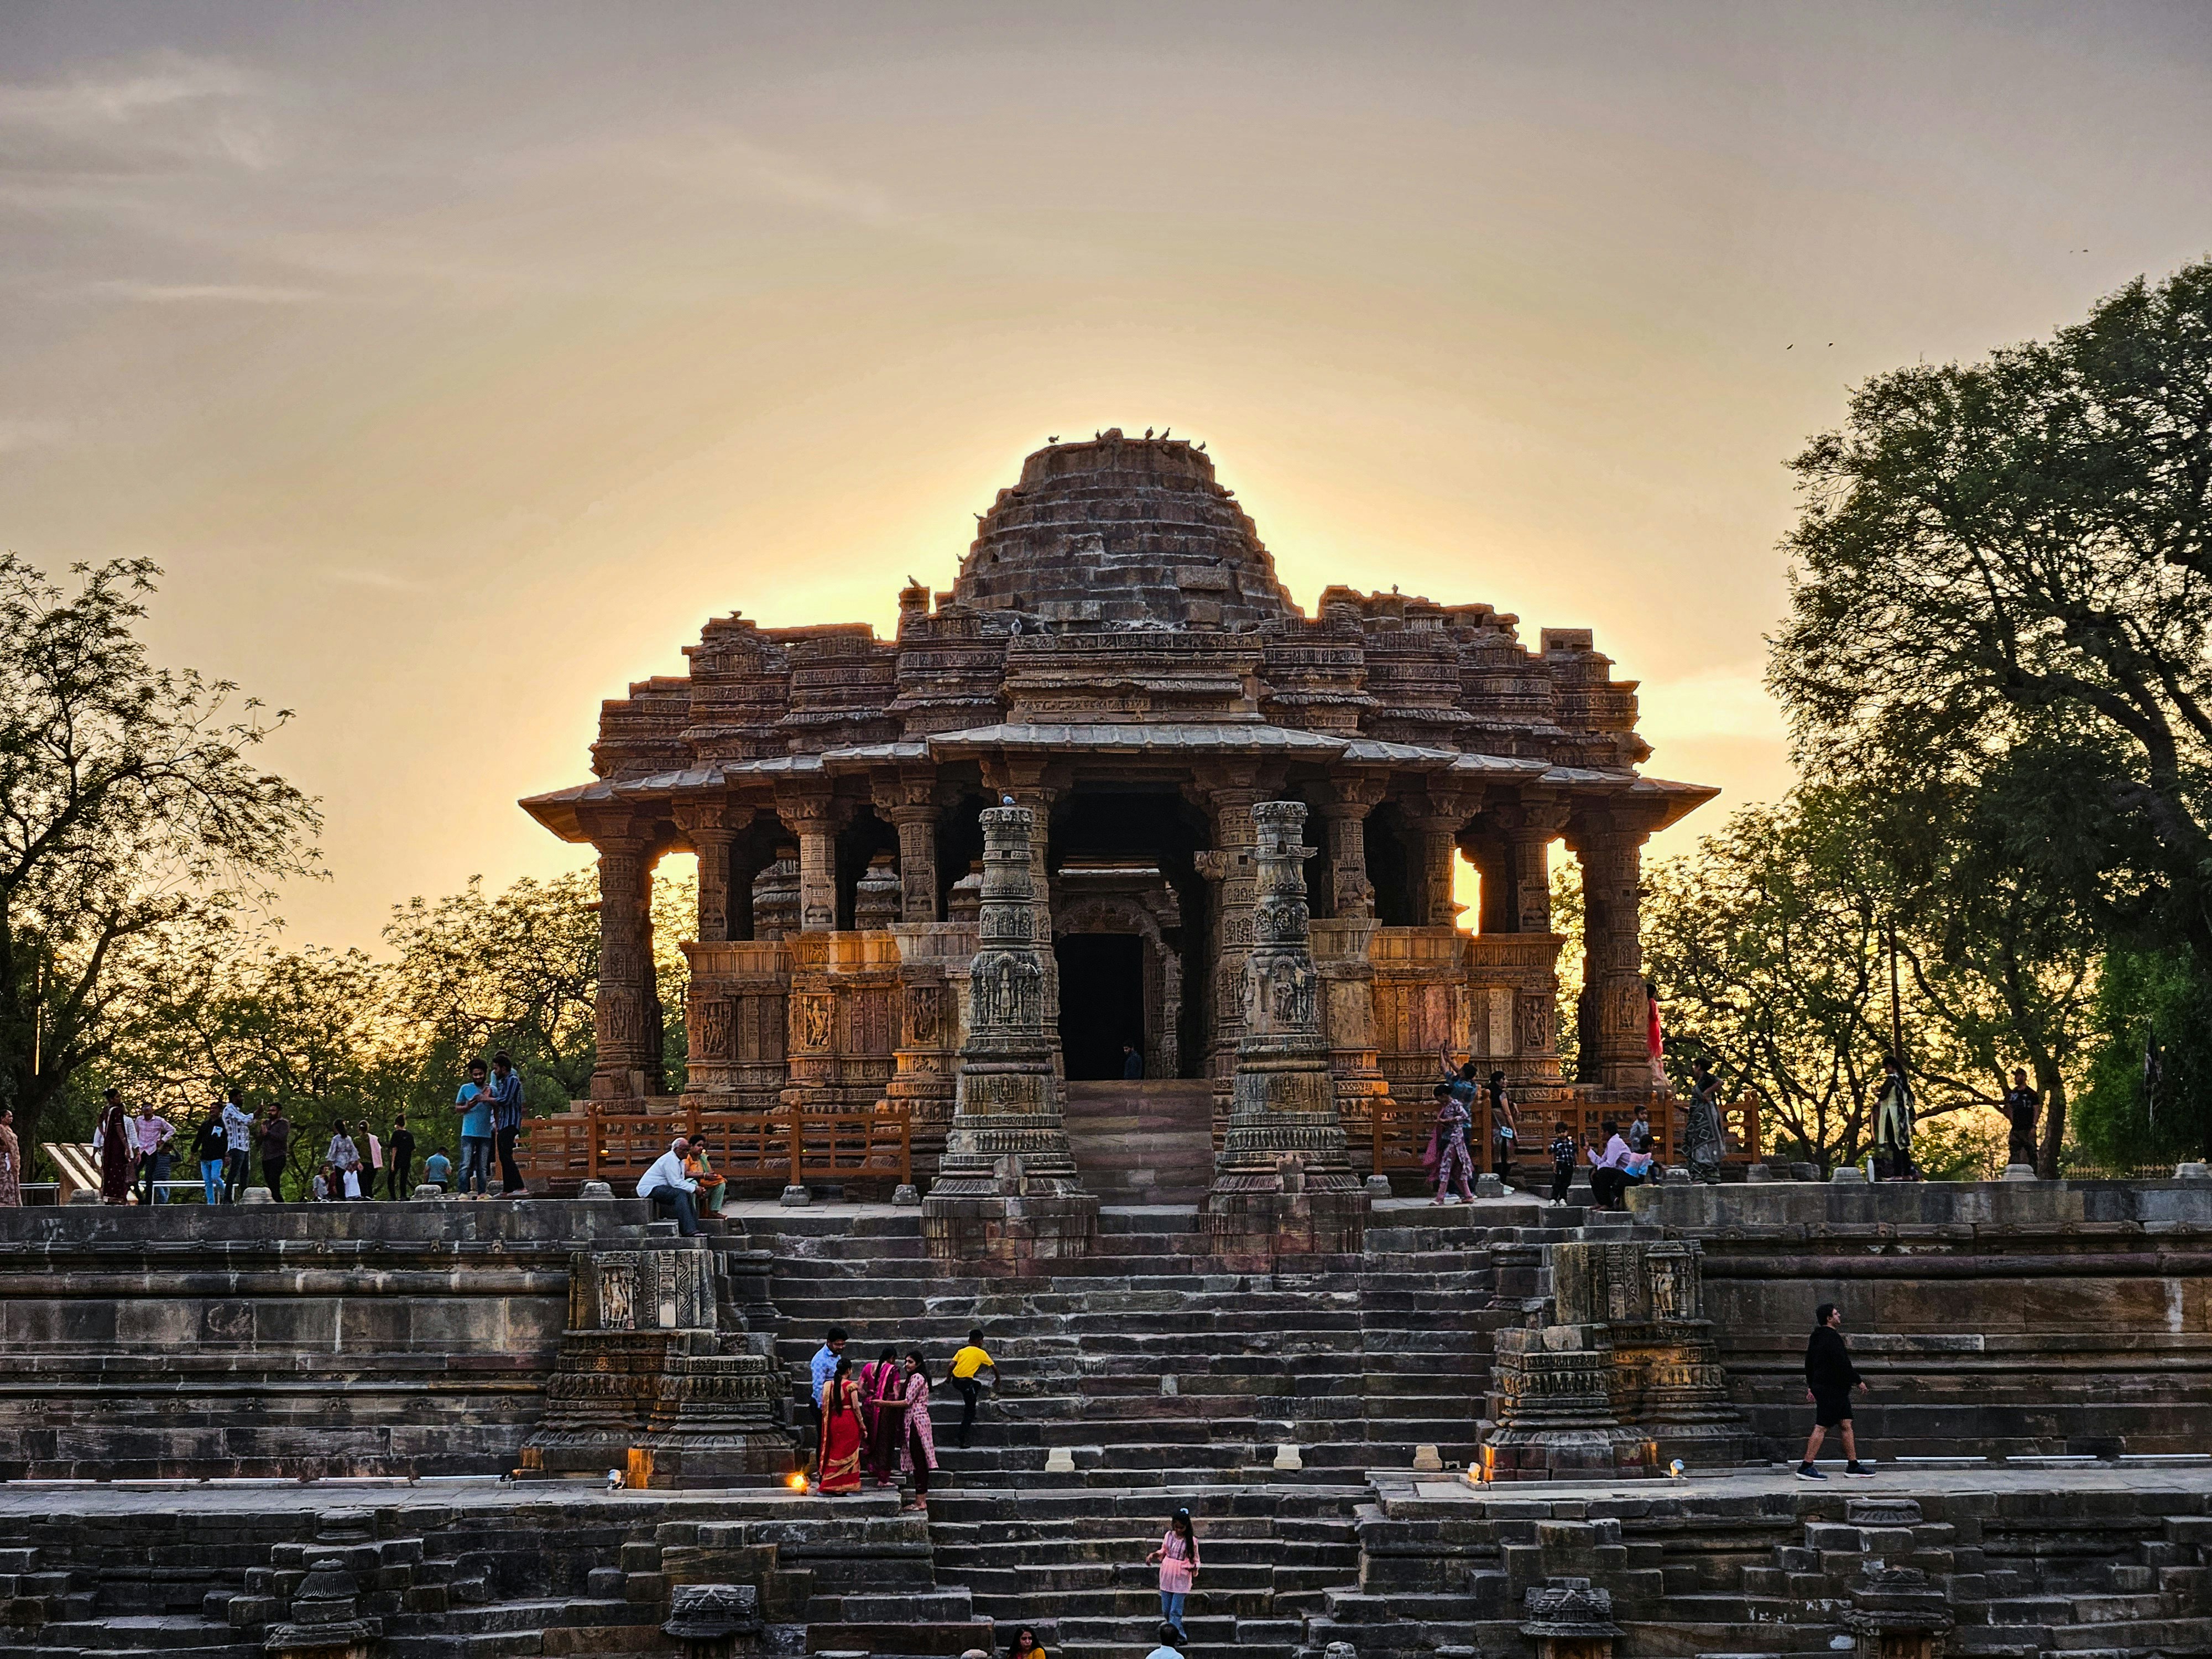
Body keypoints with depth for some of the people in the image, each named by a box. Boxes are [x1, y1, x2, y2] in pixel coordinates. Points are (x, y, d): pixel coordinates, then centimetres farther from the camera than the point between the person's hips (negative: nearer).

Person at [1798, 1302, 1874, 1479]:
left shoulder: (1818, 1337, 16)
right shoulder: (1831, 1337, -17)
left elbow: (1809, 1363, 23)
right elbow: (1842, 1363, -21)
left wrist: (1811, 1386, 29)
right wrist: (1858, 1380, -11)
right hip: (1831, 1390, -10)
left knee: (1846, 1425, 12)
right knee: (1821, 1428, -9)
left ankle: (1853, 1465, 16)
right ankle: (1806, 1468, -8)